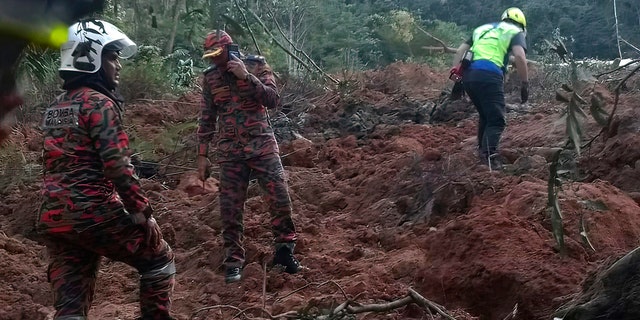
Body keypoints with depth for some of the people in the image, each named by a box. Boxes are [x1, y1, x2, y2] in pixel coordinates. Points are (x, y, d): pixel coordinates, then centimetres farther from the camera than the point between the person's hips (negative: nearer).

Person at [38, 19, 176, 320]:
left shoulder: (54, 108, 17)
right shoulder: (99, 102, -10)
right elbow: (116, 165, -18)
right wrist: (141, 210, -11)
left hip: (53, 218, 8)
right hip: (94, 214, -8)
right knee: (159, 260, 13)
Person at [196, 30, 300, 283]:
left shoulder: (257, 66, -2)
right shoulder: (210, 78, 5)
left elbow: (273, 100, -12)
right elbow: (207, 119, 9)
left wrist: (246, 76, -21)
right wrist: (202, 156, 6)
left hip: (262, 144, -2)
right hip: (229, 151, 2)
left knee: (280, 198, -6)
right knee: (230, 208, 1)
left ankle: (284, 249, 12)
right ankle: (233, 260, 13)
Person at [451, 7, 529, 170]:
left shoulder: (483, 28, 31)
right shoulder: (515, 32, 14)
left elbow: (460, 51, 24)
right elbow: (519, 56, -6)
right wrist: (525, 84, -2)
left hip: (468, 75, 6)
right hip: (489, 76, -6)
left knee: (485, 115, 24)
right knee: (497, 120, -6)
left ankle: (482, 149, 31)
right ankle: (490, 155, -25)